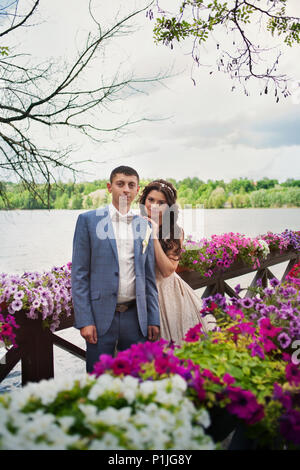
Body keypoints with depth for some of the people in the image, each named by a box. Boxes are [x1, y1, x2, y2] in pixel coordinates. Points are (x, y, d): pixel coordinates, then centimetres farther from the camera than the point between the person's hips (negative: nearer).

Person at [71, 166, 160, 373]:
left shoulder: (143, 225, 8)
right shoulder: (88, 220, -1)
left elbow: (149, 276, 11)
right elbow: (79, 273, -3)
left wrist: (154, 319, 8)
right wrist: (84, 320, -9)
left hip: (136, 317, 3)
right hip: (101, 316, -2)